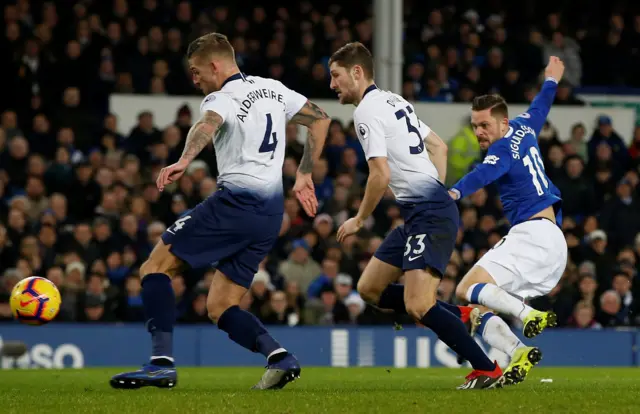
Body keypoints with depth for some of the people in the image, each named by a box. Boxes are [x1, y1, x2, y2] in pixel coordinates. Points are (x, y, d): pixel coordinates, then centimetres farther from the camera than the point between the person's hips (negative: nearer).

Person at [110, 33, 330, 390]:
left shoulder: (222, 98, -5)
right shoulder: (273, 89, 18)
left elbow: (207, 124, -28)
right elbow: (320, 119, 25)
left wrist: (184, 162, -47)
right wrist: (304, 176, 25)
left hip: (235, 201, -8)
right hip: (271, 213, 8)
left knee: (156, 268, 0)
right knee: (220, 307, 13)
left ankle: (162, 363, -15)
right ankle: (280, 357, -10)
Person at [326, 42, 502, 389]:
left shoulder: (367, 111, -11)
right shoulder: (393, 101, 18)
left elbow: (380, 175, -19)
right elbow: (438, 146, 24)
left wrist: (359, 220, -5)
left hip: (428, 214, -10)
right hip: (424, 211, 10)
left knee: (417, 308, -17)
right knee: (369, 288, 13)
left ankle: (487, 369, -12)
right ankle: (460, 317, 14)